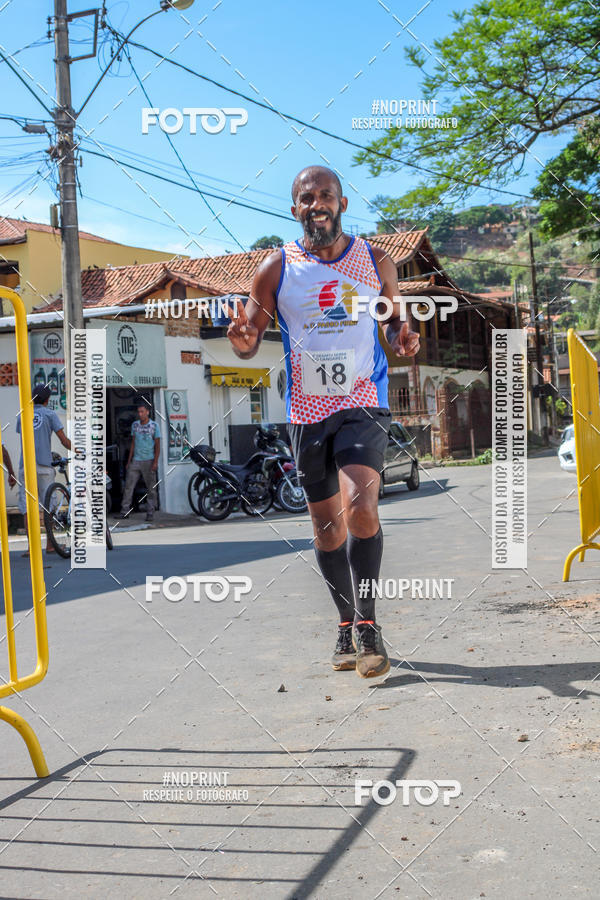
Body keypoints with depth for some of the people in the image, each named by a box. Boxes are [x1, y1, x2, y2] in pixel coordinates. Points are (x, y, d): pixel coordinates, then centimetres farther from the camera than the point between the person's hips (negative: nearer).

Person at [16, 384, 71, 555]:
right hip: (44, 465, -2)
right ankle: (50, 545, 11)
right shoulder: (50, 414, 2)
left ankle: (31, 546, -6)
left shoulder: (22, 415, 12)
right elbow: (64, 440, -2)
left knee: (27, 506, 1)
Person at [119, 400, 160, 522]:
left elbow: (157, 445, -2)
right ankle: (125, 511, 3)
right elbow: (133, 443, 15)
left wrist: (155, 462, -11)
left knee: (151, 488, 0)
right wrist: (129, 460, 12)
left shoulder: (154, 425, -2)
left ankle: (150, 513, 5)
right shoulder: (134, 425, 9)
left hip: (148, 461, -4)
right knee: (128, 485, -1)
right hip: (135, 460, 4)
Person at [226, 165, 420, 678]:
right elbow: (250, 339, 5)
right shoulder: (277, 268, 2)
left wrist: (402, 337, -8)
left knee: (360, 506, -22)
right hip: (307, 409, 1)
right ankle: (347, 623, 26)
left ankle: (367, 623, -8)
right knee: (327, 525, 8)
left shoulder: (375, 262, 5)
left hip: (364, 403, -1)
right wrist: (242, 340, -20)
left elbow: (394, 320, 16)